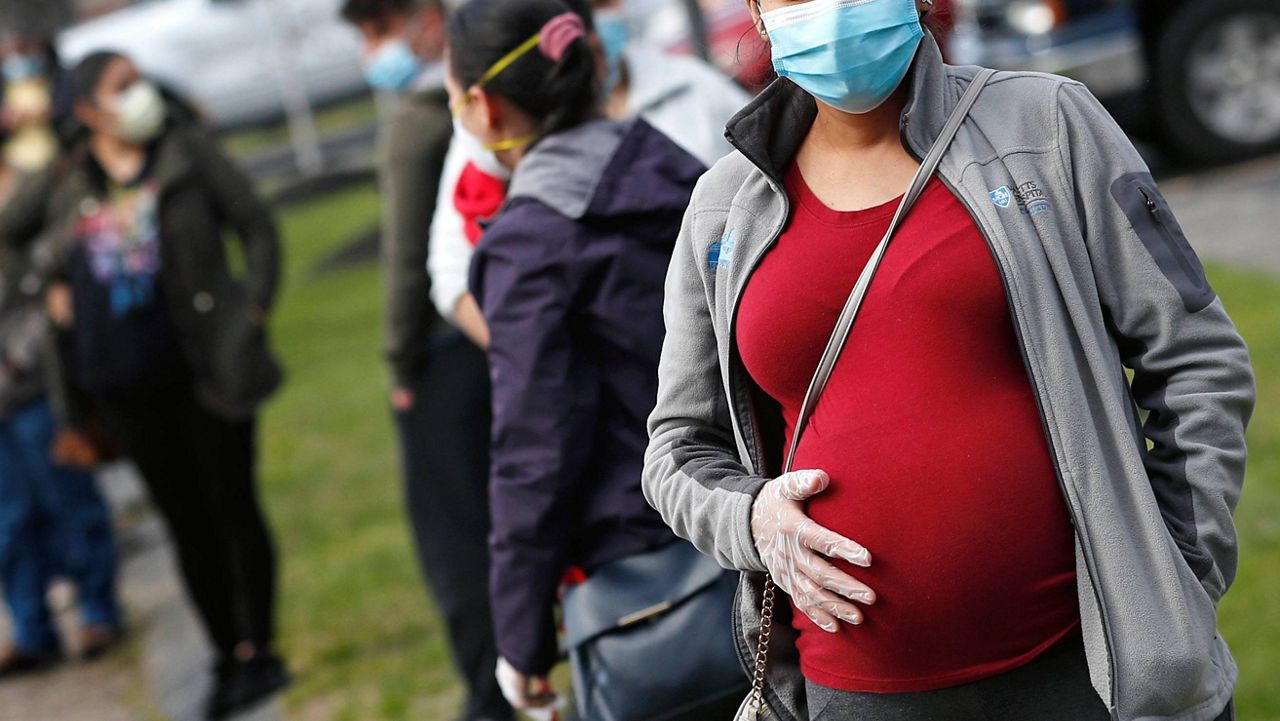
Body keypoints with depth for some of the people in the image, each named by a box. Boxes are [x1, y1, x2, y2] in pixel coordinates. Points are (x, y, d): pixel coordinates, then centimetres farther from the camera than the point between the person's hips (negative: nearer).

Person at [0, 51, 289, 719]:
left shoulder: (186, 152, -2)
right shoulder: (64, 182, 4)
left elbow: (257, 229, 0)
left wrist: (252, 313, -7)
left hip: (202, 367, -3)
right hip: (122, 383, 3)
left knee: (233, 508, 2)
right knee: (185, 521, 11)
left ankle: (257, 650, 12)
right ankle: (225, 654, 21)